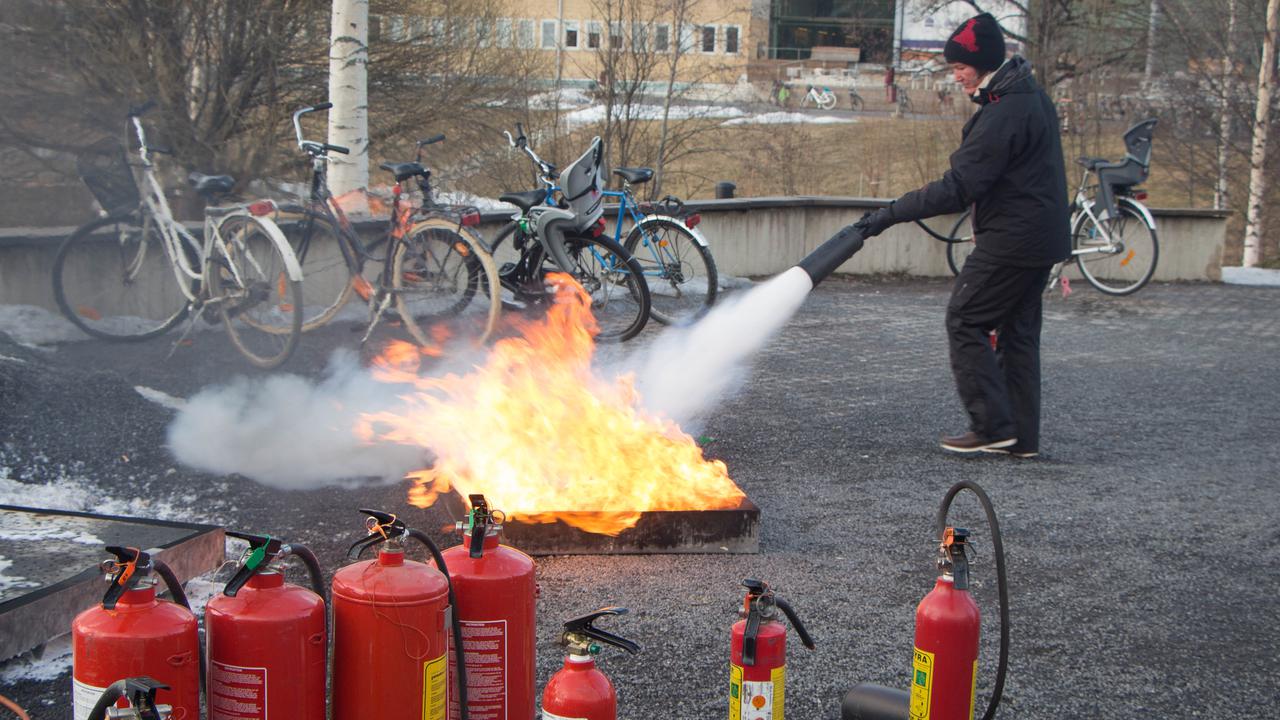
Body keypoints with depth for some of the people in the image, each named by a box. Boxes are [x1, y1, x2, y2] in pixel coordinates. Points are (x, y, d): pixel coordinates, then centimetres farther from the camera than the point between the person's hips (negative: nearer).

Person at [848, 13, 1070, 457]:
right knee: (1018, 331, 13)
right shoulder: (1032, 98, 12)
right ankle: (1022, 436, 16)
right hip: (1041, 237, 10)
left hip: (1010, 241, -10)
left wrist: (890, 215, -20)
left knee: (965, 322, -1)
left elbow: (957, 190, -24)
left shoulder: (1003, 115, -21)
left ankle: (992, 427, -2)